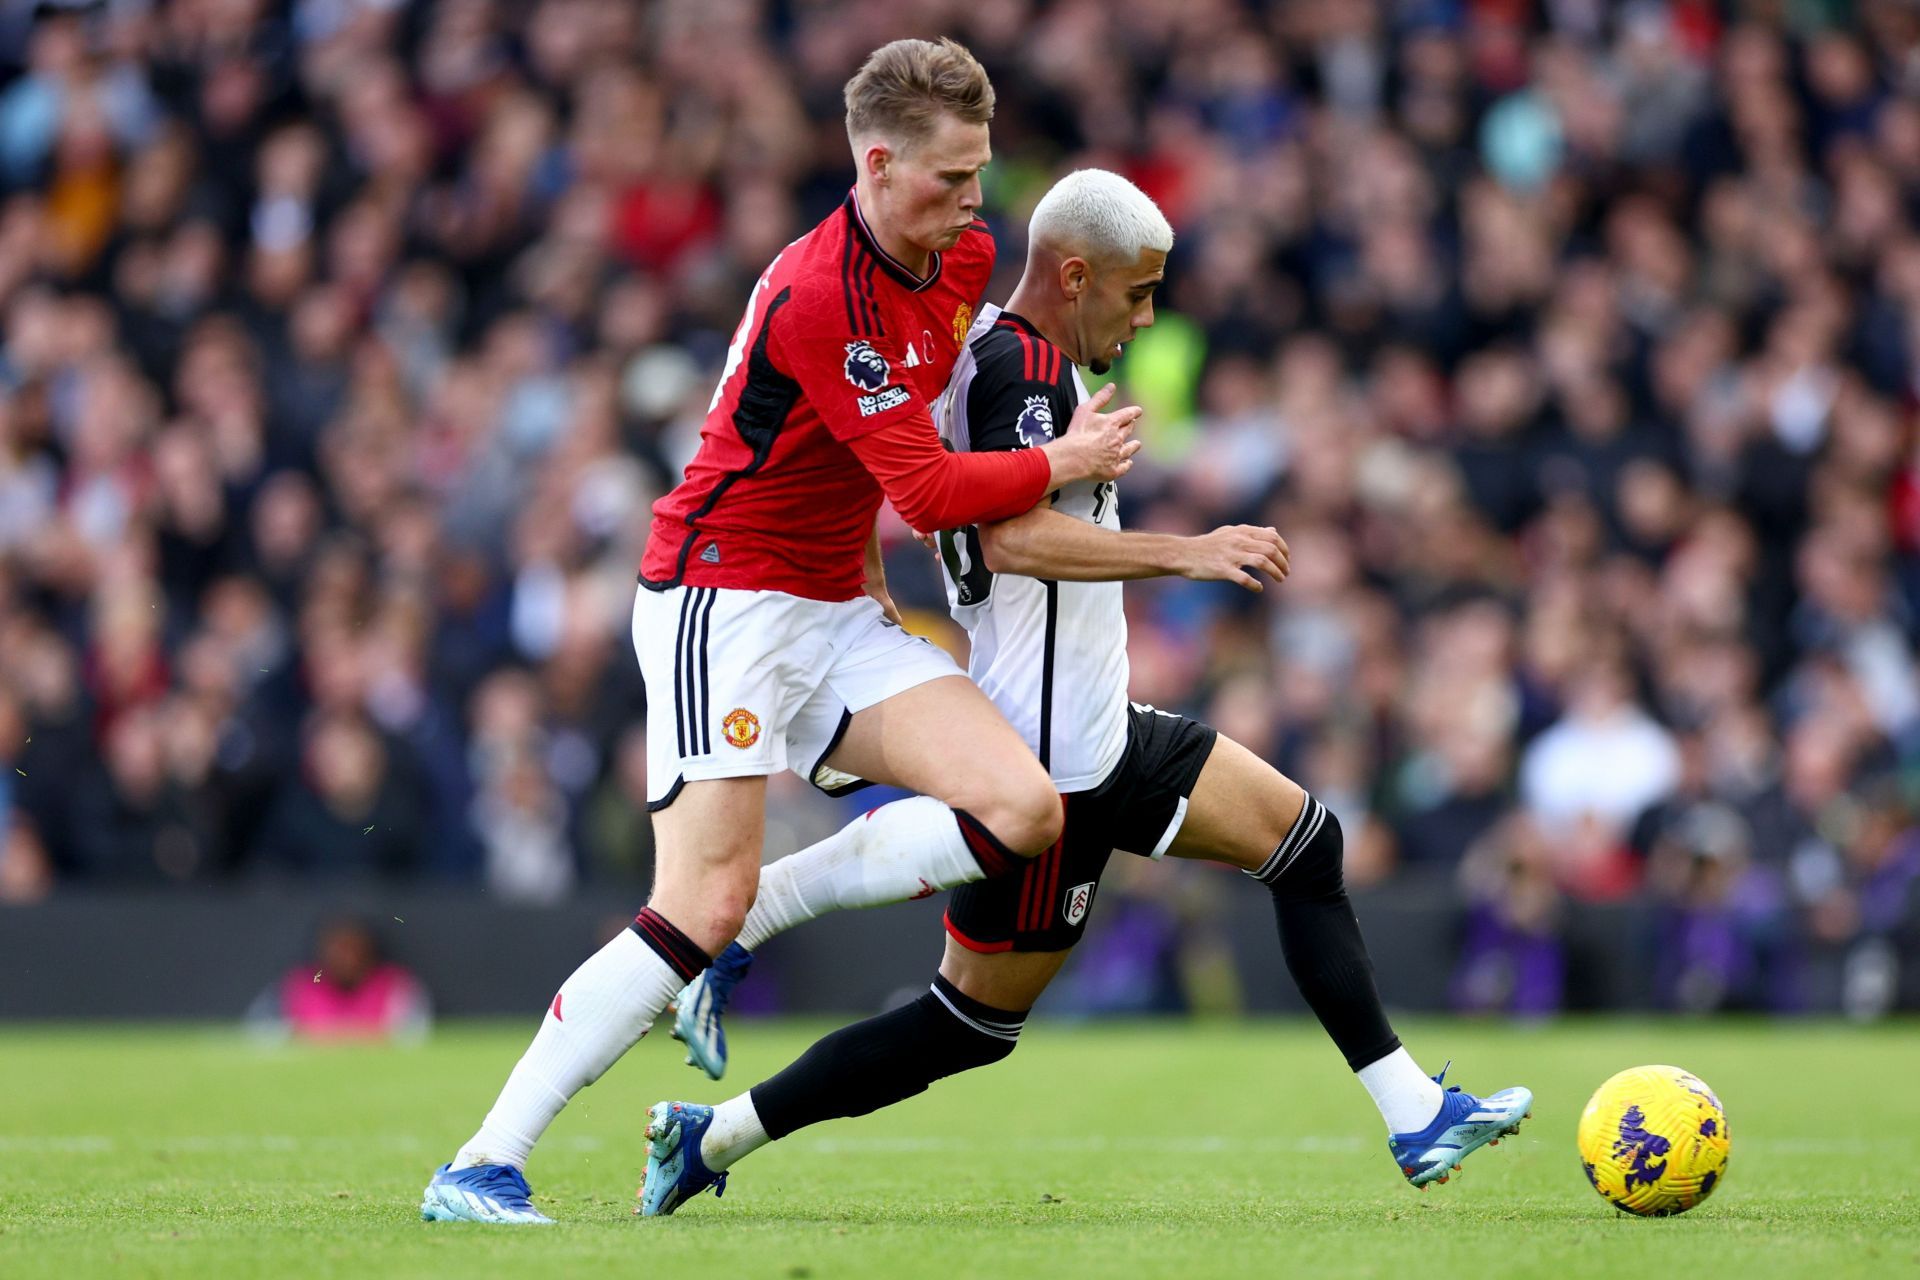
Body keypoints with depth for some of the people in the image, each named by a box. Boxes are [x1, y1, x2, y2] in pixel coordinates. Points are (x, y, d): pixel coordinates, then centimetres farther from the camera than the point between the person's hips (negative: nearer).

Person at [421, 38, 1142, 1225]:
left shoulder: (964, 255, 5)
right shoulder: (819, 294, -23)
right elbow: (929, 490, -22)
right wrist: (1065, 463, -9)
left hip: (839, 611, 8)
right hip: (723, 596, -8)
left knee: (1023, 811, -11)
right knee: (702, 908, -17)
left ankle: (763, 914, 4)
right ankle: (482, 1168, -11)